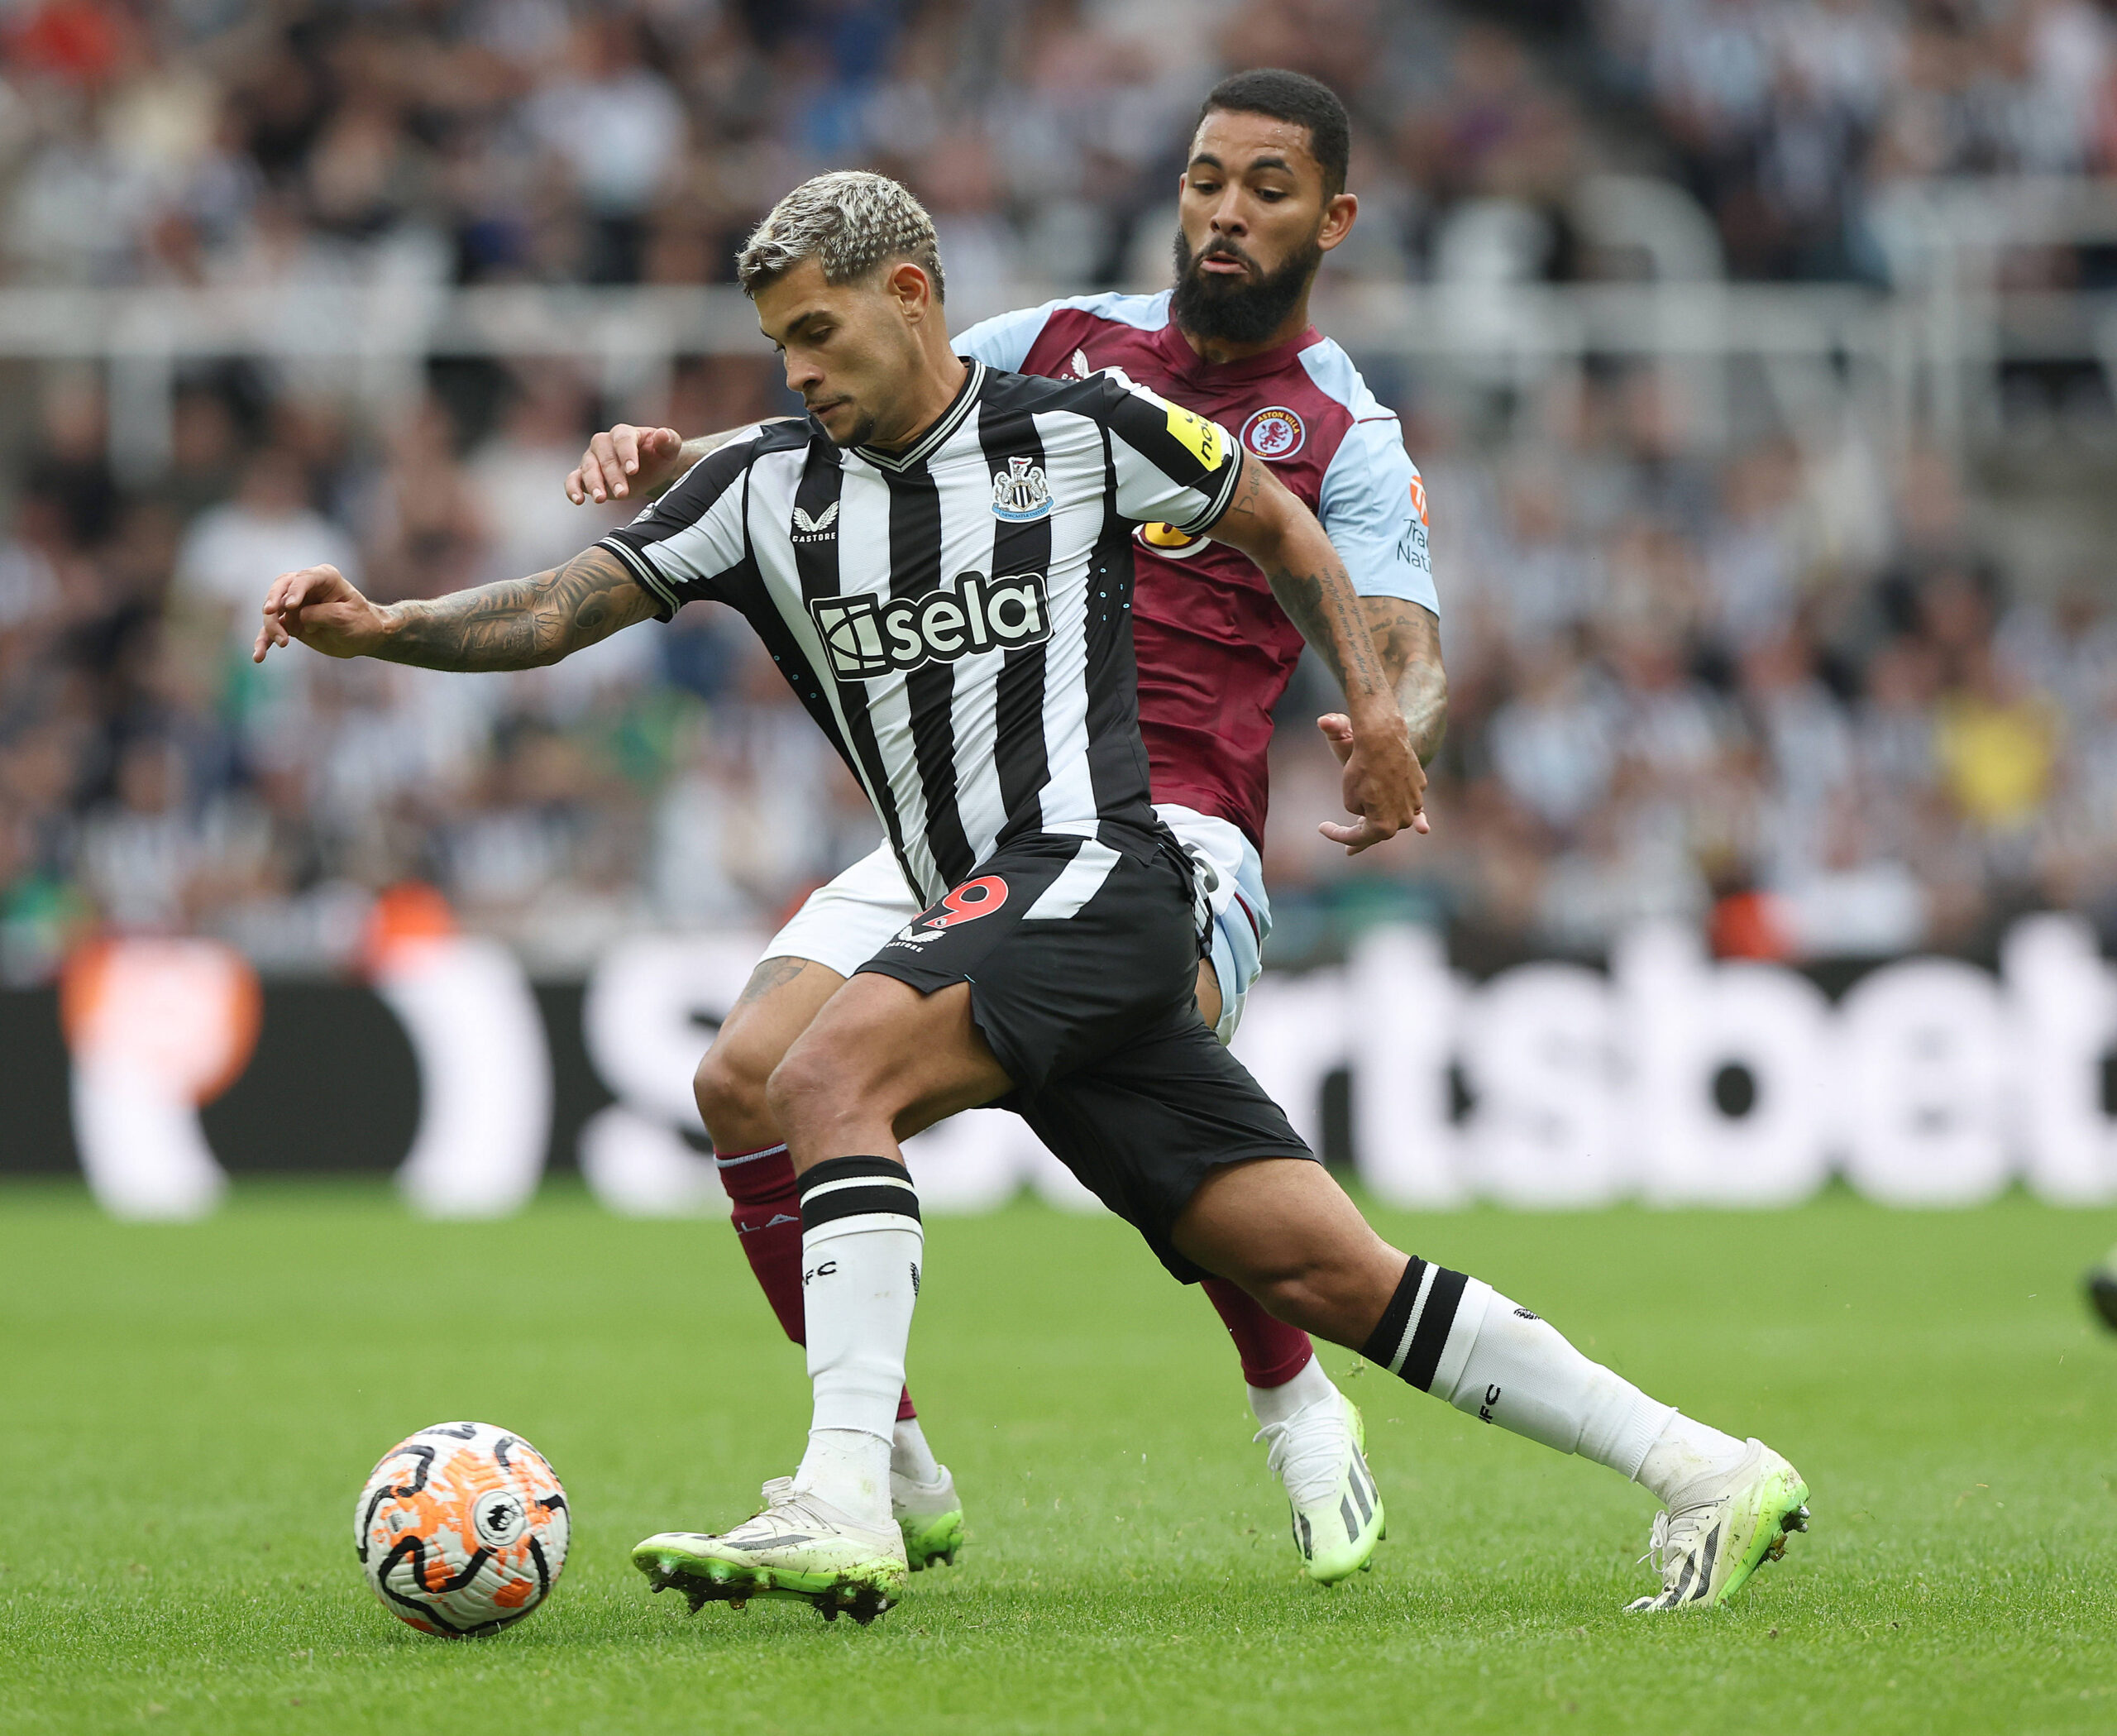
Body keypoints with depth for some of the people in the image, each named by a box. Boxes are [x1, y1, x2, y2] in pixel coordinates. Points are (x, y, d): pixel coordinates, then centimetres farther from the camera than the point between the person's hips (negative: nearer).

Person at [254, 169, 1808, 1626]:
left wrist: (1372, 701, 13)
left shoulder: (1078, 431, 2)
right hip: (988, 925, 5)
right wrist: (379, 628, -6)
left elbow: (1274, 518, 17)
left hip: (1095, 872, -5)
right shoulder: (771, 489, 13)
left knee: (830, 1075, -28)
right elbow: (560, 612, 9)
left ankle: (844, 1510, -35)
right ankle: (1707, 1472, 2)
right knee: (1330, 1272, -2)